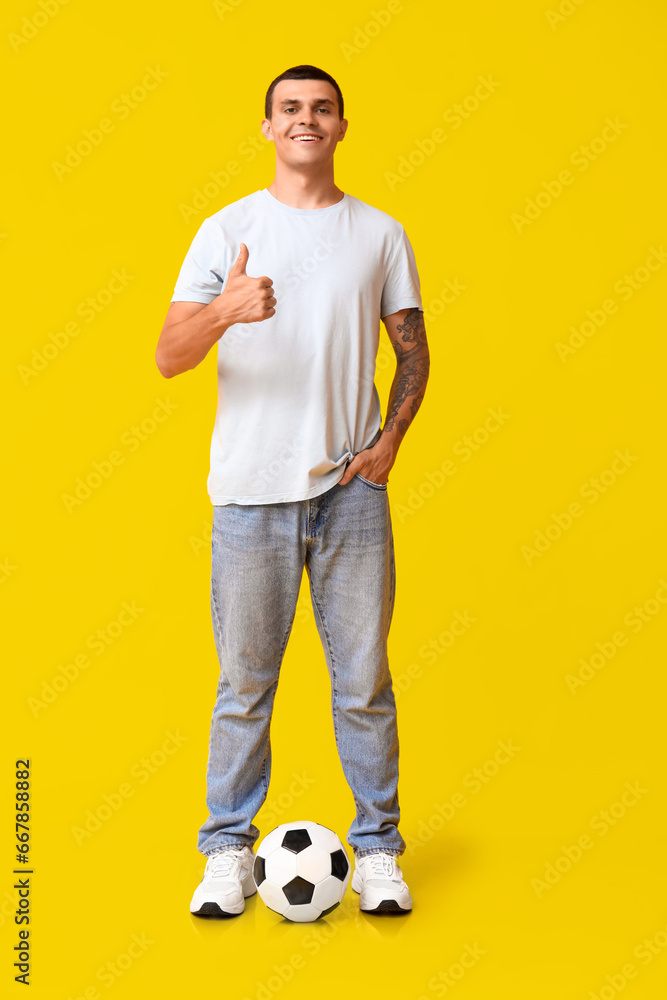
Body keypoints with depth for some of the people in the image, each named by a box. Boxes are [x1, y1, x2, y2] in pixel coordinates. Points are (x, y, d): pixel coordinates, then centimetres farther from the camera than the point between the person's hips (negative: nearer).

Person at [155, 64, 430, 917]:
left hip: (351, 490, 1)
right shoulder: (227, 230, 4)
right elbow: (168, 357, -3)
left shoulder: (380, 235, 9)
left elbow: (412, 350, 14)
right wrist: (224, 312, -23)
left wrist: (390, 440, -1)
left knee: (364, 679, 6)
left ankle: (376, 850, 20)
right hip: (251, 489, -1)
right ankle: (229, 852, 20)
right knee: (245, 681, 6)